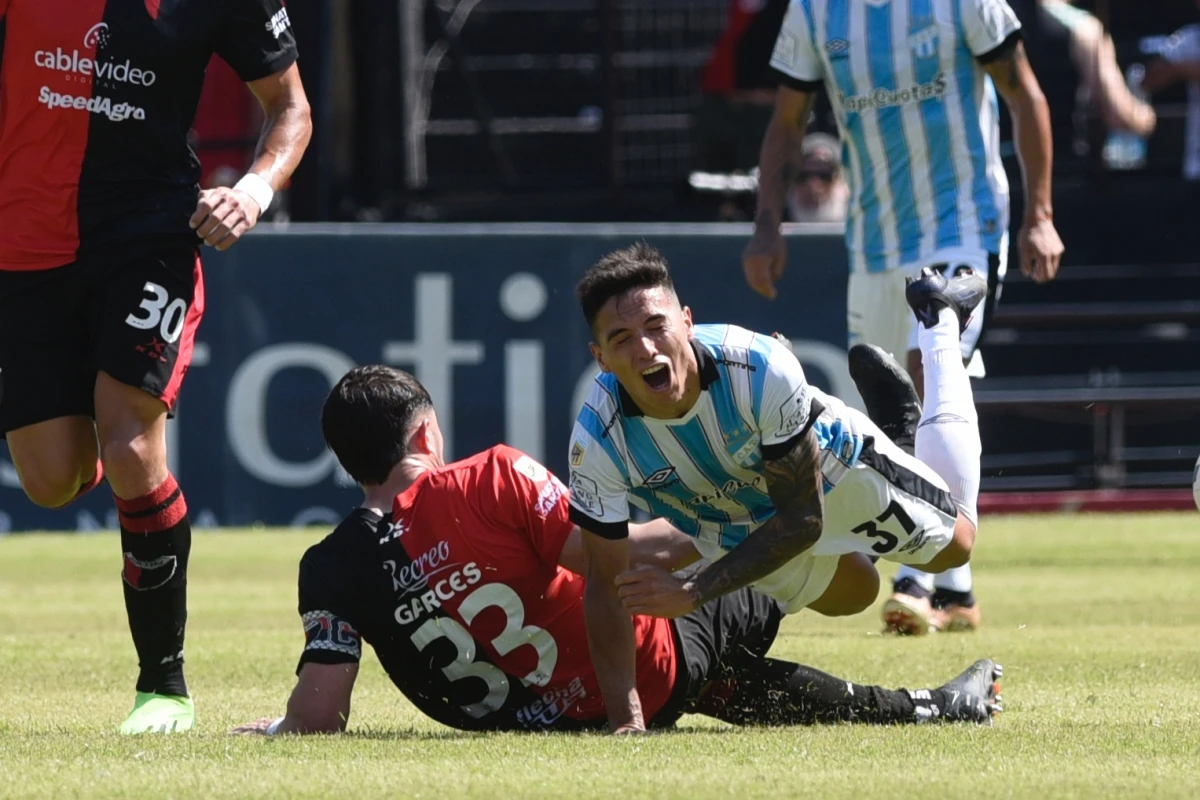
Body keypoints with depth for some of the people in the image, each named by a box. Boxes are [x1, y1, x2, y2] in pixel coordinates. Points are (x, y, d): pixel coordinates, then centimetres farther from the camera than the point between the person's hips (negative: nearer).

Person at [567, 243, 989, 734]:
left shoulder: (761, 369, -46)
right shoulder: (598, 439, -40)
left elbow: (802, 519, -35)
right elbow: (605, 586, -31)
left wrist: (692, 594, -45)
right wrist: (624, 720, -41)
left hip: (834, 468, -2)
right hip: (732, 529, 2)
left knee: (953, 545, 26)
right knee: (849, 595, 31)